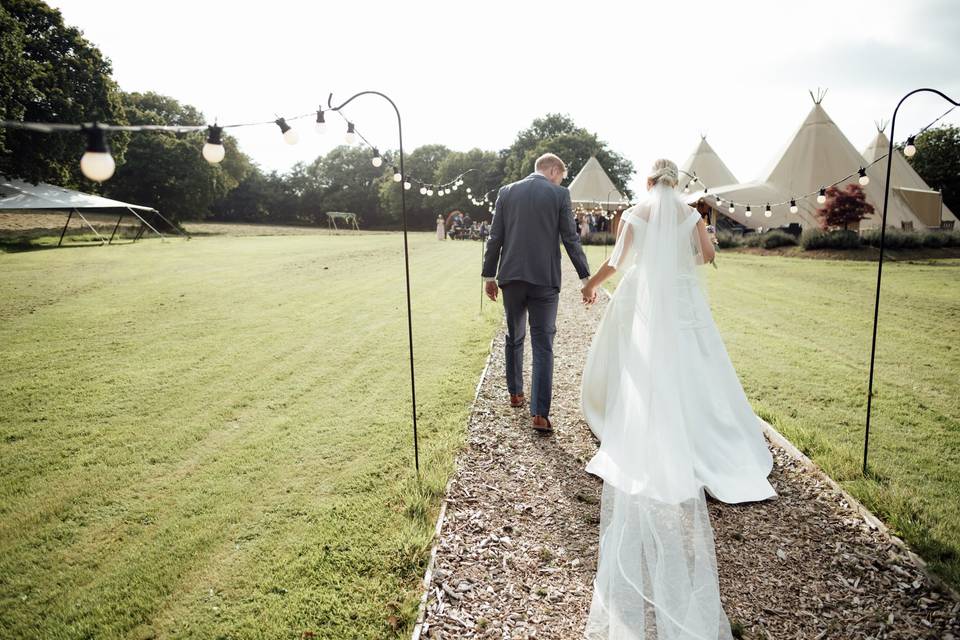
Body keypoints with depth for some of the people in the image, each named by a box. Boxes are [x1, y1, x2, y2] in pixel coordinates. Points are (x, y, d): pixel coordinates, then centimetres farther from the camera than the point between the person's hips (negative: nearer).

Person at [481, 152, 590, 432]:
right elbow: (571, 239, -3)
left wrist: (488, 275, 10)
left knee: (514, 338, 19)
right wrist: (586, 278, 2)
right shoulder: (559, 194, -2)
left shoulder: (506, 192, 6)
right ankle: (540, 413, -5)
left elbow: (495, 238, 5)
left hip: (511, 277, 3)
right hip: (545, 279, -3)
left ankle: (515, 394, 31)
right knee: (543, 346, 0)